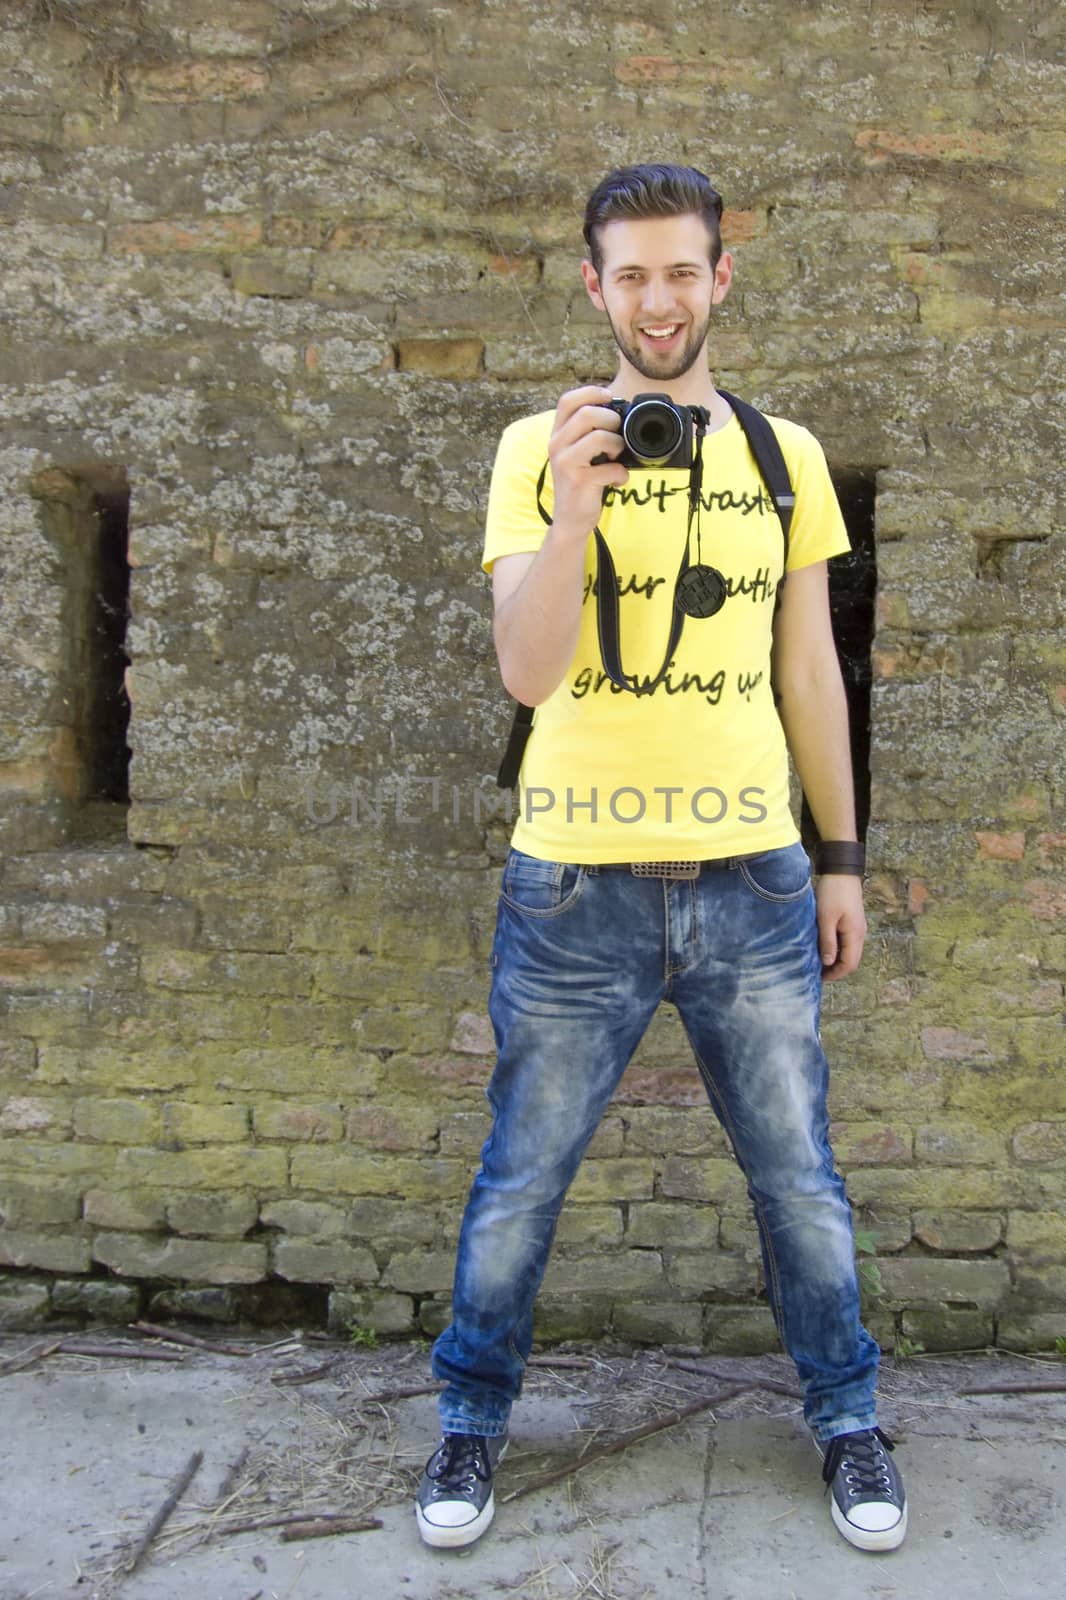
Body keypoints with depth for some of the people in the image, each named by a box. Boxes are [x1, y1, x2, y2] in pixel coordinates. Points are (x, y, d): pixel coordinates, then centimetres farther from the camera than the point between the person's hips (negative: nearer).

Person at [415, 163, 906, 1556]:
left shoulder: (784, 456, 9)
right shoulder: (540, 450, 1)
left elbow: (808, 668, 12)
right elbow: (526, 672, -9)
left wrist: (841, 855, 11)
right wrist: (573, 511, -23)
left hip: (753, 879, 2)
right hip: (575, 881, -1)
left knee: (799, 1174, 12)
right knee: (521, 1179, 10)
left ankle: (847, 1420, 36)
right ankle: (473, 1420, 34)